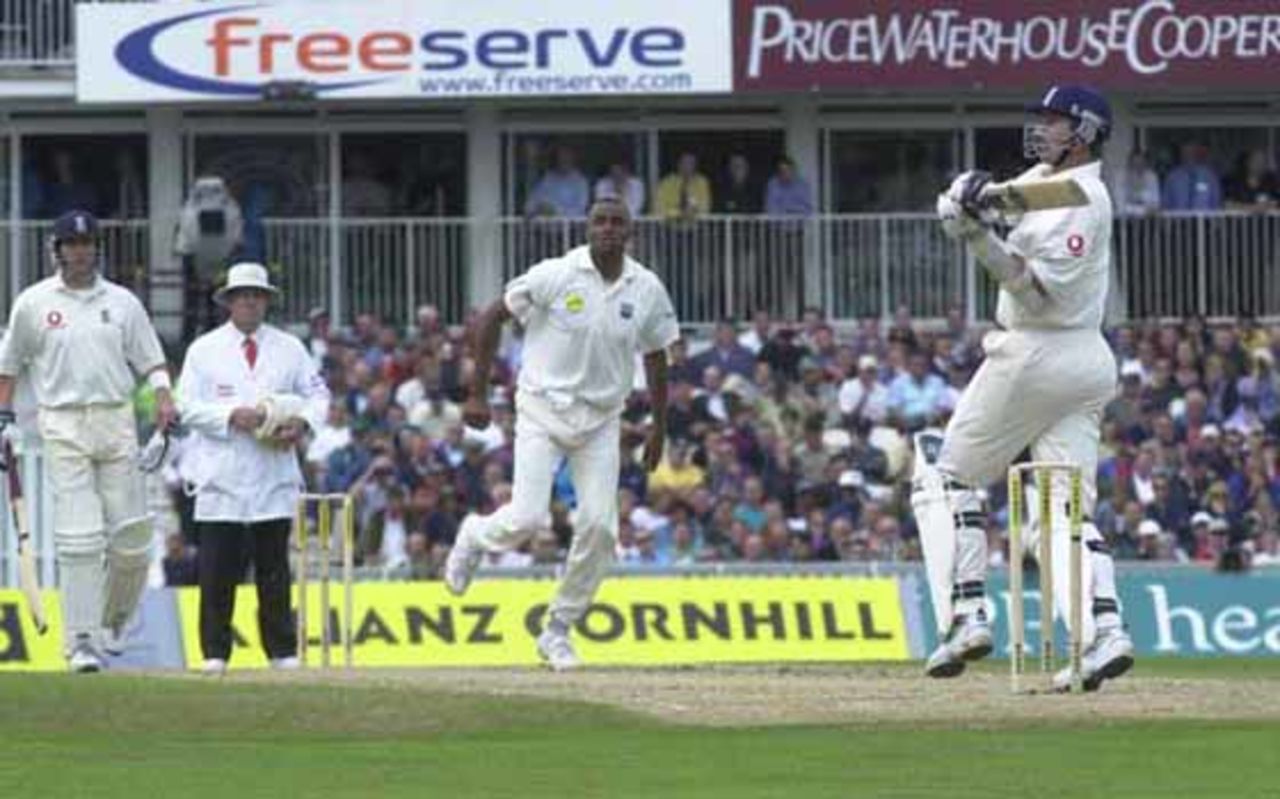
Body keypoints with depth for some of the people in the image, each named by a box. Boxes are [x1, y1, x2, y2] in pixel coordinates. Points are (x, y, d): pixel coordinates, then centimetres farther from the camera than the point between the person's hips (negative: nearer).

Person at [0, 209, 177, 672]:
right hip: (63, 425, -2)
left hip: (116, 421, 2)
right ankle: (81, 642, -8)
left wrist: (164, 398, -7)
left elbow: (151, 360, 11)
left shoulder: (122, 303, 10)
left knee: (131, 531, -1)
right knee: (78, 537, -10)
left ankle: (114, 619, 24)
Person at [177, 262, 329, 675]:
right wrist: (232, 416, -16)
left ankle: (282, 651, 8)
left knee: (274, 567, 3)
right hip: (222, 475, -2)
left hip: (274, 476, 2)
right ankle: (215, 653, 1)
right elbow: (188, 405, 0)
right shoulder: (204, 350, 7)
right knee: (218, 570, -4)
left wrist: (302, 423, -7)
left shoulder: (290, 349, 13)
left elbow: (318, 394, 14)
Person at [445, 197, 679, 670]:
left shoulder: (647, 290, -1)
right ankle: (476, 537, 22)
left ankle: (557, 630, 9)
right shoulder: (554, 276, -11)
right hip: (544, 411, -3)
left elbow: (656, 359, 13)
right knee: (527, 517, -16)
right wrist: (478, 395, -6)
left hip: (601, 419, 3)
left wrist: (658, 426, 15)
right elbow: (491, 318, -4)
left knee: (599, 525, -7)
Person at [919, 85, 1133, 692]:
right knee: (1065, 507, 1)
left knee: (946, 473, 2)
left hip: (1037, 356, -9)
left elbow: (1037, 293, -20)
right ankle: (1102, 632, -16)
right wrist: (967, 205, -11)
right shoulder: (1038, 181, 15)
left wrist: (982, 235, -28)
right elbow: (952, 209, 11)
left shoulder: (1081, 199, -13)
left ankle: (965, 615, -5)